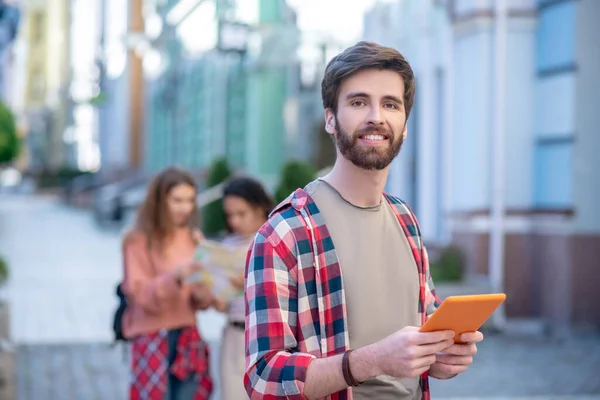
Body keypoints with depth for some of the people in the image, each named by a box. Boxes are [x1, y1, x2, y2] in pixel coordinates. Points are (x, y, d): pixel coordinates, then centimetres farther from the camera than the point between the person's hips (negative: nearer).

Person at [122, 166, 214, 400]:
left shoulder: (194, 239, 9)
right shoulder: (139, 241, -6)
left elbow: (202, 301, 10)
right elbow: (142, 296, -12)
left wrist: (202, 292, -14)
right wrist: (175, 276, -26)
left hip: (188, 339, 5)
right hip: (153, 339, -4)